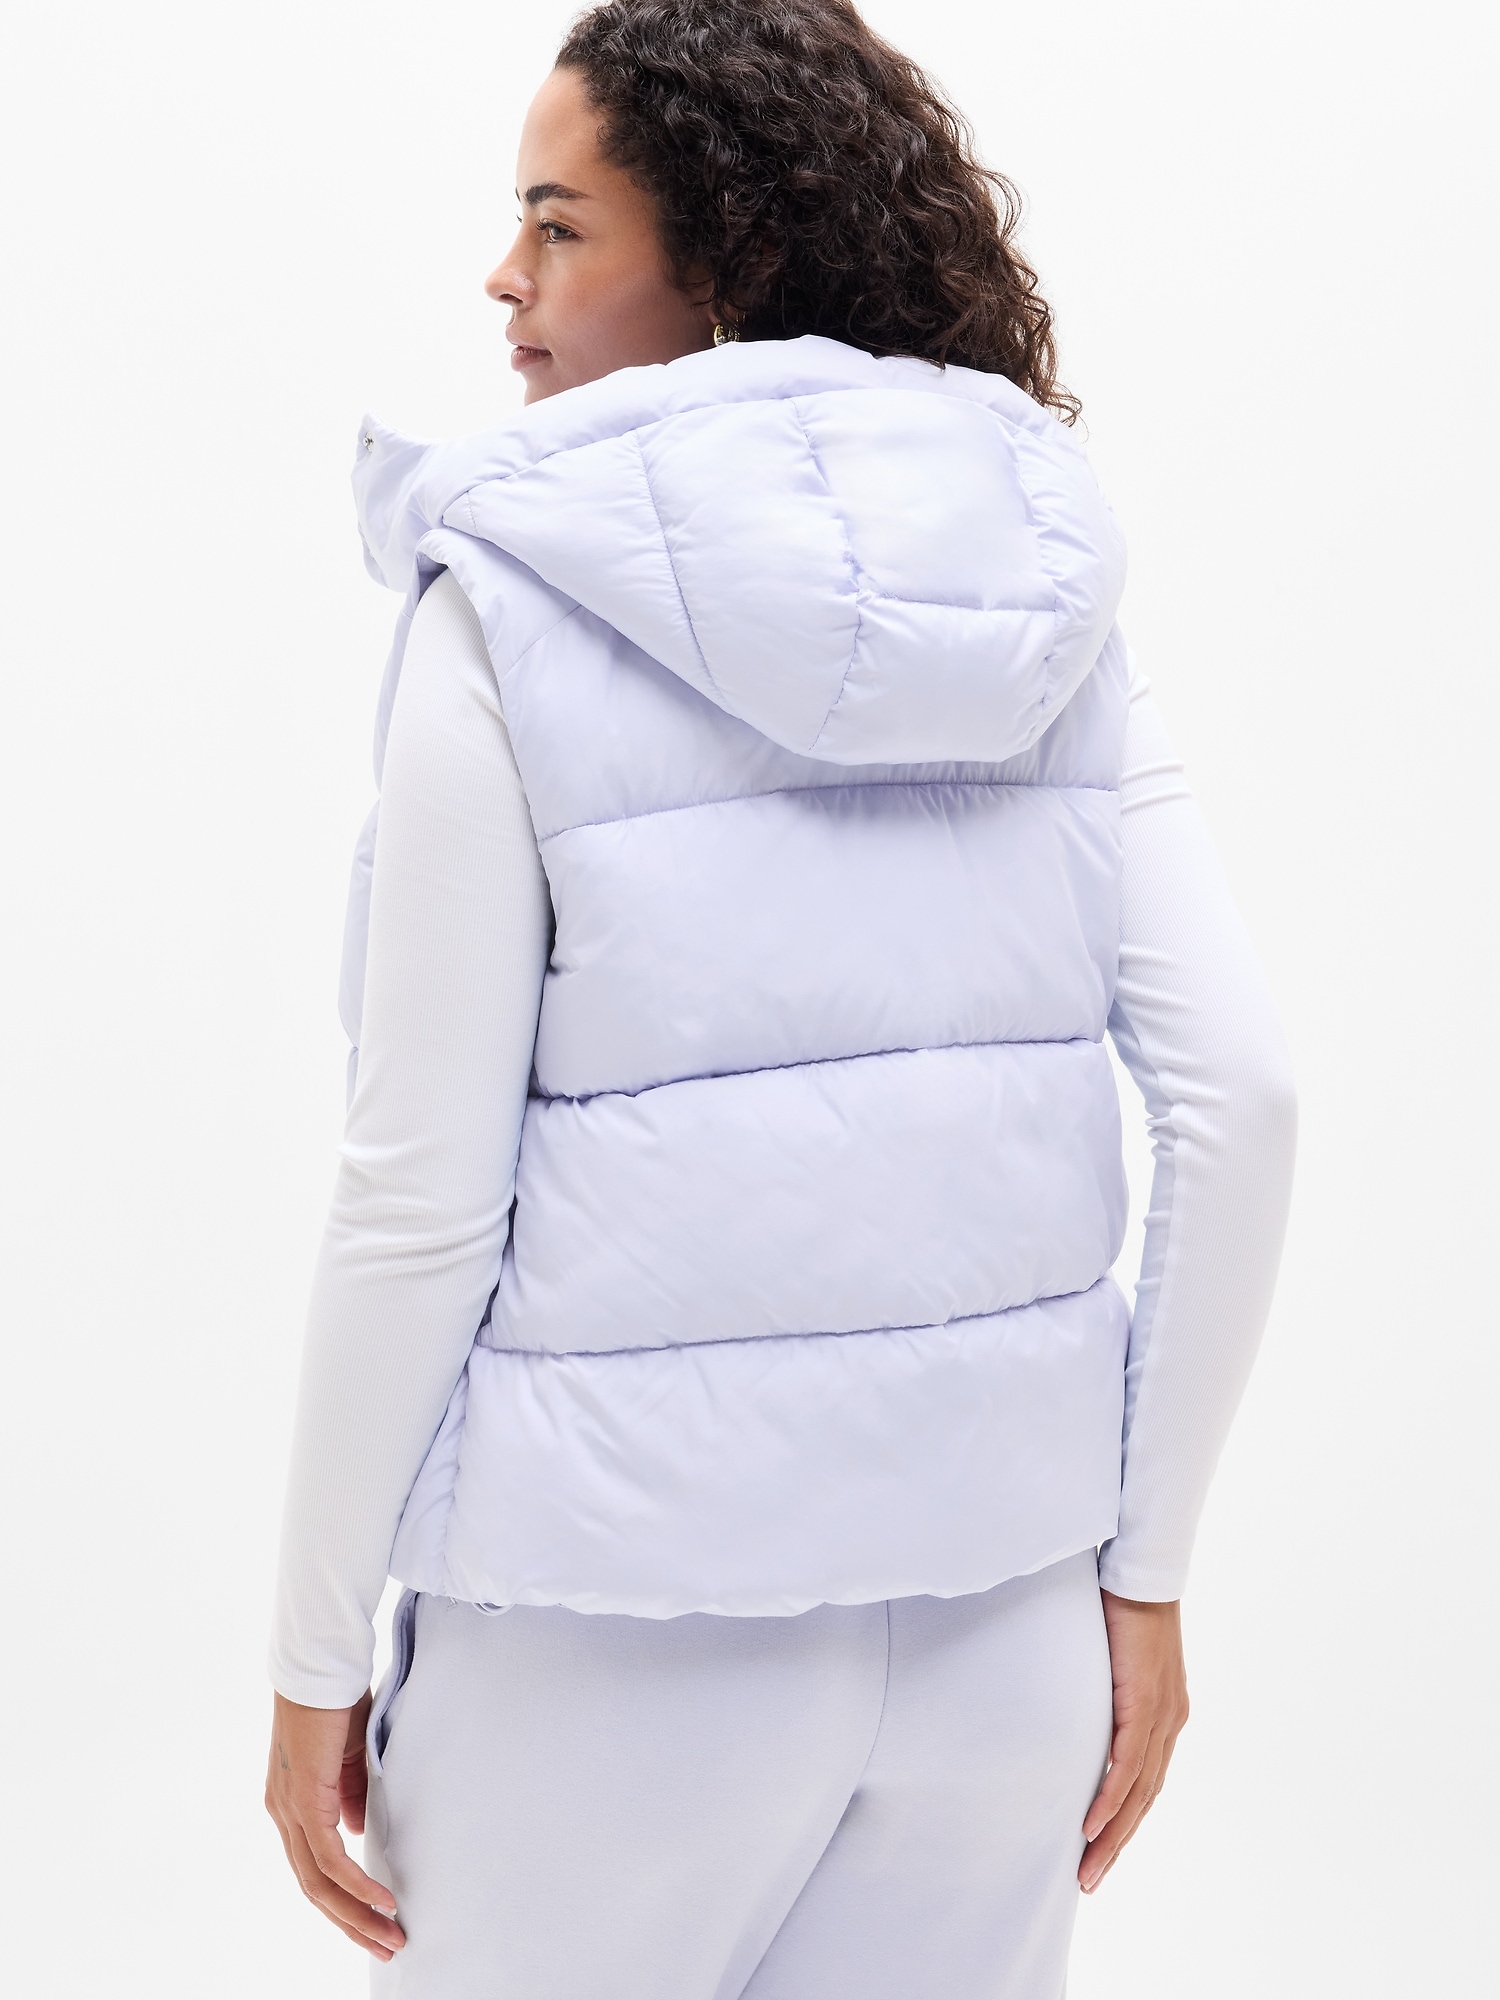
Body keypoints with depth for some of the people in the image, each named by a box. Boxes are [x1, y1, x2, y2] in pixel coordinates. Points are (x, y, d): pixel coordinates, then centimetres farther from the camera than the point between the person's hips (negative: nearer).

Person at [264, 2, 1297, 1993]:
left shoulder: (513, 616, -11)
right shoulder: (1048, 603, 1)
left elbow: (427, 1192, -13)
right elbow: (1238, 1095, -4)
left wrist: (319, 1652, -2)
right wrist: (1147, 1565, 5)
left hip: (630, 1601, -4)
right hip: (1001, 1589, 4)